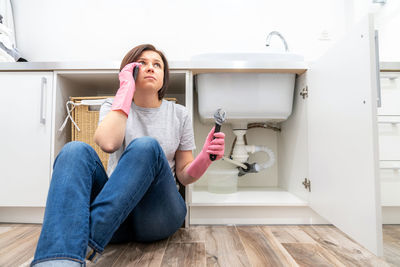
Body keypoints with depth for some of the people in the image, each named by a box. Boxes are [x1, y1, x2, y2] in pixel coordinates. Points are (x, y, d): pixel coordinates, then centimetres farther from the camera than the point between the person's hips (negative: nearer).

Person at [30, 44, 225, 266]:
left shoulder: (179, 114, 8)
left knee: (146, 146, -28)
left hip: (158, 214, 0)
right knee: (76, 150, -24)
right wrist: (126, 88, -10)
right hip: (115, 208, 1)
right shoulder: (114, 106, 8)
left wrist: (205, 158, -15)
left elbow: (184, 175, 7)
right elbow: (108, 143, -17)